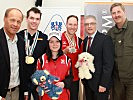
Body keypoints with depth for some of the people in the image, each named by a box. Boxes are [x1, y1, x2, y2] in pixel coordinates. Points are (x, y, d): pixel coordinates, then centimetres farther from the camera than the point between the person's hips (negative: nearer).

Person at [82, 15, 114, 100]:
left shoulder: (105, 39, -12)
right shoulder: (85, 40, 9)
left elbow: (108, 63, -16)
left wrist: (103, 84, -19)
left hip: (99, 83, -6)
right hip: (87, 82, 6)